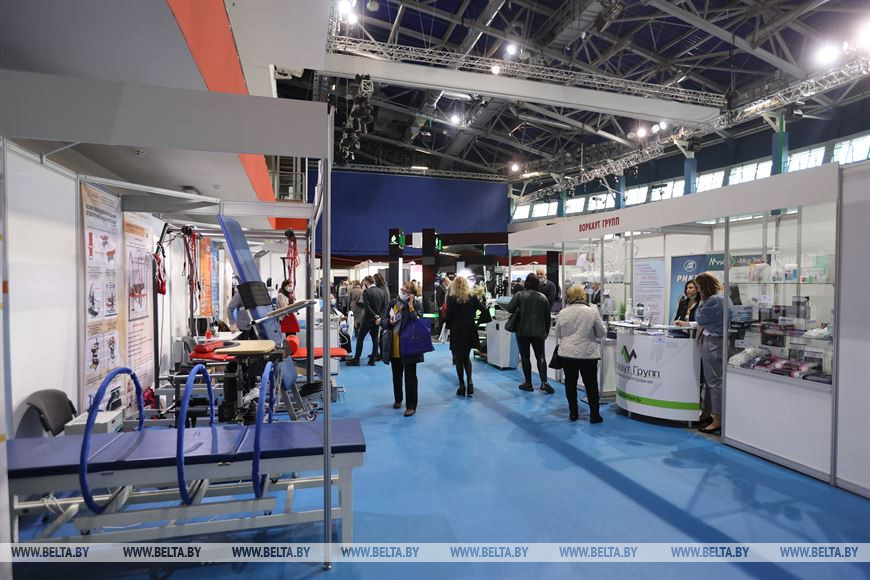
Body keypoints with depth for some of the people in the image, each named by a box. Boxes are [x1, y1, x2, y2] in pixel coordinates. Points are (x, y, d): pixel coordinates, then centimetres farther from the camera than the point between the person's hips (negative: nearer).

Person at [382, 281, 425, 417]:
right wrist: (389, 322, -16)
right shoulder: (392, 303, 3)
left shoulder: (416, 305, -8)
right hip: (394, 346, 4)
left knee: (410, 376, 2)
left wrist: (410, 307, -22)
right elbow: (382, 321, 5)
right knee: (396, 374, 19)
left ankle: (411, 405, 11)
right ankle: (397, 399, 38)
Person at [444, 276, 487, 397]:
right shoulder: (473, 297, -1)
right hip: (470, 331, 3)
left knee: (459, 359, 9)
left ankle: (462, 386, 9)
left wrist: (448, 326, 9)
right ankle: (469, 381, 0)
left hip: (457, 332, -3)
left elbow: (449, 316, -7)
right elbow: (484, 309, -4)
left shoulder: (451, 298, -8)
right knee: (466, 357, 18)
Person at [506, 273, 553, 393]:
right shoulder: (543, 297, 4)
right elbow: (547, 316, 9)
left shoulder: (519, 295, -6)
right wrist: (546, 331, 20)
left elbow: (510, 309, -11)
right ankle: (544, 382, -6)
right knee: (540, 356, 7)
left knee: (525, 357, 7)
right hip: (539, 332, 2)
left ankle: (528, 383, 12)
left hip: (523, 331, -2)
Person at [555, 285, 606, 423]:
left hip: (567, 353, 2)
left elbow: (558, 334, 6)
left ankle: (573, 413, 19)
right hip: (588, 353, -2)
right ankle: (594, 415, 13)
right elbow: (602, 333, -2)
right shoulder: (592, 311, -10)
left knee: (570, 383, 12)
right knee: (591, 384, 9)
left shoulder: (563, 313, -4)